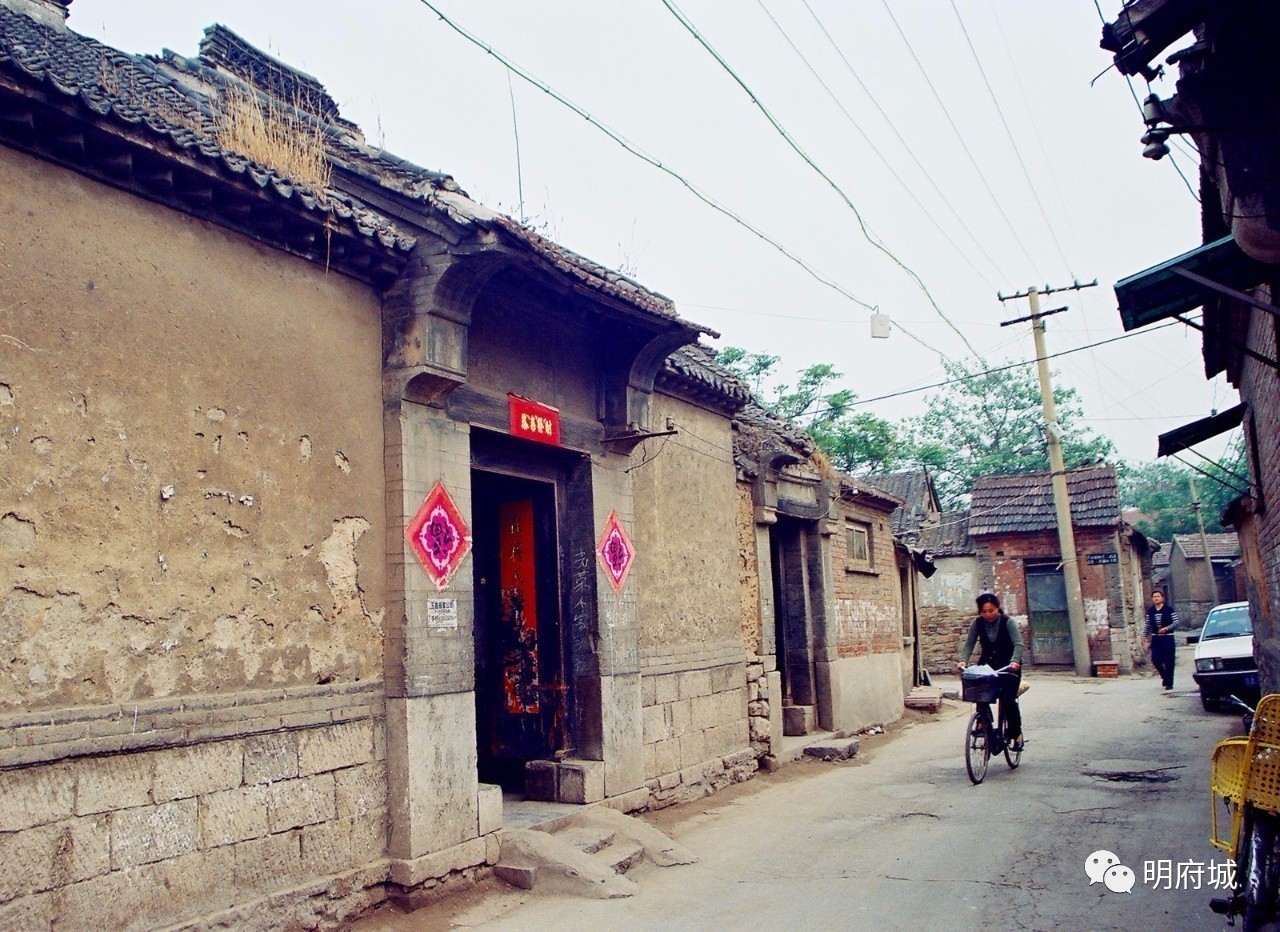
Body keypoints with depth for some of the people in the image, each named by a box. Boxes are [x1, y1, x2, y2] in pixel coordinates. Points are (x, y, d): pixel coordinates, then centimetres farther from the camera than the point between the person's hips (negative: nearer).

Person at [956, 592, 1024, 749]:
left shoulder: (1007, 622, -15)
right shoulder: (978, 623, -7)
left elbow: (1018, 644, -25)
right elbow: (969, 644, -11)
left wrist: (1015, 661, -44)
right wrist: (963, 660, -30)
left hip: (1009, 666, -3)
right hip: (987, 665, 3)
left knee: (1008, 699, -16)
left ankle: (1016, 733, 2)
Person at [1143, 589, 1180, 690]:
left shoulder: (1169, 609, -5)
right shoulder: (1150, 611, 6)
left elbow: (1176, 622, -7)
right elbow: (1147, 625, 12)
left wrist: (1166, 628, -21)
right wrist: (1144, 636, 6)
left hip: (1167, 638, -3)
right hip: (1155, 638, 3)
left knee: (1168, 661, -2)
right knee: (1155, 659, -4)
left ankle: (1169, 683, 8)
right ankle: (1164, 675, 24)